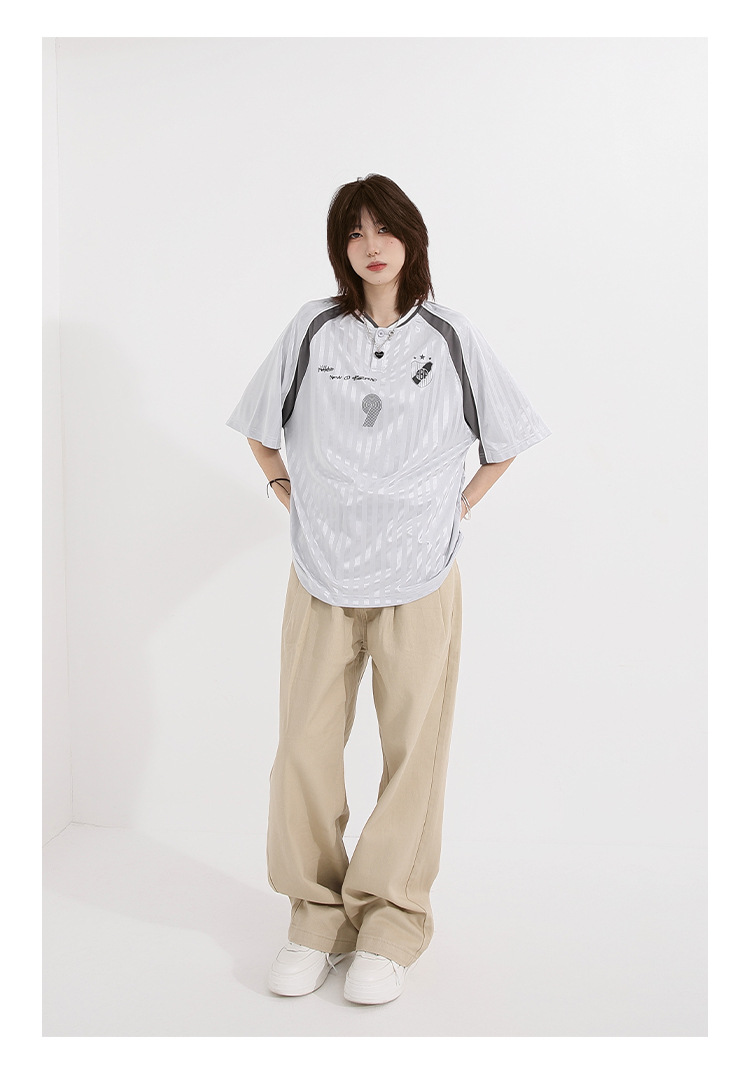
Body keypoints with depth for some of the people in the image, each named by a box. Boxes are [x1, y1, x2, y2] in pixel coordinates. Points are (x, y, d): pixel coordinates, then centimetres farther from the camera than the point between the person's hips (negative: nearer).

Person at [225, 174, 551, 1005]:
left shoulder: (451, 339, 4)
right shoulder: (311, 329, 6)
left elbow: (505, 439, 14)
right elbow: (260, 427, 17)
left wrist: (459, 507, 6)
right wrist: (287, 495, 8)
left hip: (420, 578, -1)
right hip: (321, 576, 1)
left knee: (413, 748, 2)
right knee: (306, 745, 3)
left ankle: (391, 923, 17)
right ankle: (317, 915, 20)